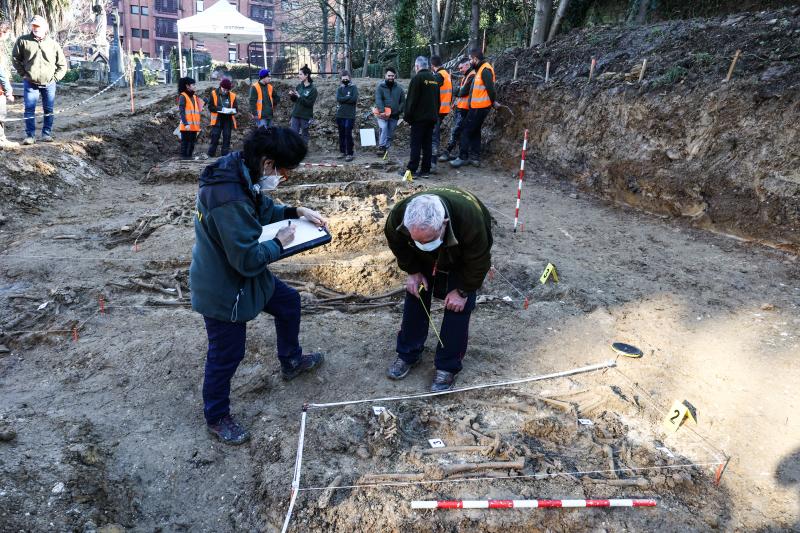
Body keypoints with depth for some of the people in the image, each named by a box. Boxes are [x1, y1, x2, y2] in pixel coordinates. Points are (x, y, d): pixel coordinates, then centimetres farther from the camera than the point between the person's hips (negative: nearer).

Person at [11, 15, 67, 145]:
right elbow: (15, 58, 9)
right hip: (30, 83, 0)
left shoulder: (53, 43, 3)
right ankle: (30, 135, 5)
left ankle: (47, 133, 16)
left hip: (49, 84, 0)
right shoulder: (23, 41, 1)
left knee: (49, 110, 6)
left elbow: (62, 64, 8)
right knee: (29, 110, -1)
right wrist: (23, 74, 2)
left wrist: (55, 77, -1)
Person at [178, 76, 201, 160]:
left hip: (194, 125, 7)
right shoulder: (183, 96, -8)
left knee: (192, 141, 10)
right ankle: (184, 156, 3)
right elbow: (182, 112, -13)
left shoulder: (194, 96, 15)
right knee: (185, 141, -2)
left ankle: (189, 156, 19)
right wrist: (186, 124, -21)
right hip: (187, 125, -7)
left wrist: (198, 123, 16)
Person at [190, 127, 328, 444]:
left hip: (242, 276, 10)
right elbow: (248, 259, -31)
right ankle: (216, 418, 35)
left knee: (289, 302, 25)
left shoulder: (240, 173, -6)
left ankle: (291, 362, 49)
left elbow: (264, 208, 13)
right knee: (226, 355, 9)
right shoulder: (230, 201, -37)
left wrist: (297, 212, 0)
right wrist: (279, 242, -15)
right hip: (224, 290, -10)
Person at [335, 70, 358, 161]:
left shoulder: (353, 88, 3)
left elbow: (354, 99, -13)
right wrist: (348, 97, -11)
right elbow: (338, 99, -5)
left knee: (348, 135, -6)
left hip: (350, 116, -4)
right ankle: (342, 152, 20)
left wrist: (343, 99, -7)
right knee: (341, 135, 9)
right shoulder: (339, 89, 13)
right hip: (340, 115, 4)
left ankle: (350, 154, 0)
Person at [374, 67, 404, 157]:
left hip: (394, 116, 4)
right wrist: (382, 111, -26)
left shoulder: (399, 88, 8)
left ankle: (386, 149, 18)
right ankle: (381, 147, -23)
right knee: (383, 128, -26)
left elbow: (403, 101, 11)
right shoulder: (380, 87, -1)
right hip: (383, 115, -4)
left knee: (390, 134, 7)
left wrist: (399, 111, -4)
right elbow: (378, 100, -13)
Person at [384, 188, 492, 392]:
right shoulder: (397, 217, -38)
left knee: (458, 306, -11)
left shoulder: (470, 218, -46)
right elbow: (398, 246, -12)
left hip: (463, 258, -3)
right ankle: (407, 355, 19)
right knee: (415, 295, 1)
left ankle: (447, 367, 3)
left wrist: (463, 291, -21)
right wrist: (413, 271, -14)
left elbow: (478, 260, -28)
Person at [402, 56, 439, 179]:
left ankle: (412, 169, -5)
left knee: (416, 144, -5)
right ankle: (426, 170, 7)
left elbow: (411, 99, -12)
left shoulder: (417, 78, -9)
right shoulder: (434, 79, 14)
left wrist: (407, 116, -7)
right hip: (432, 117, 7)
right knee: (427, 144, 7)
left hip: (419, 117, -7)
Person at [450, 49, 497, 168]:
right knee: (475, 132, 13)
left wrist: (493, 102, -9)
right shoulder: (480, 69, 15)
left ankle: (463, 157, -3)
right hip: (477, 106, 10)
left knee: (466, 131, -6)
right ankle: (475, 158, 18)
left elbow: (490, 88, -19)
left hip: (480, 107, -10)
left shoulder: (485, 70, -15)